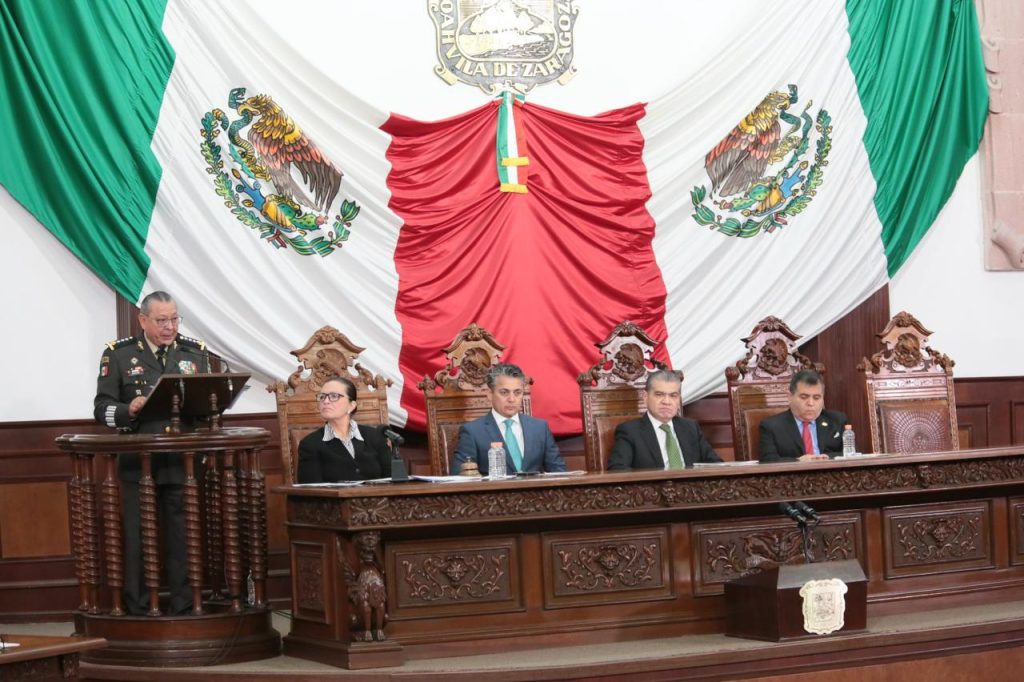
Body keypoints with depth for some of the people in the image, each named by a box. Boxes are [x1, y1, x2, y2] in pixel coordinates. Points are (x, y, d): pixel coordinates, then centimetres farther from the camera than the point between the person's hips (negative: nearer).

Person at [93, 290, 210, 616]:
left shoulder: (196, 352, 10)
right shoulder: (118, 354, 2)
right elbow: (102, 408, 0)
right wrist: (129, 410, -20)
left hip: (184, 463, 2)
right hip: (137, 463, -2)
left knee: (183, 538, 4)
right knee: (138, 537, 1)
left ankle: (183, 608, 11)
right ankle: (138, 612, 8)